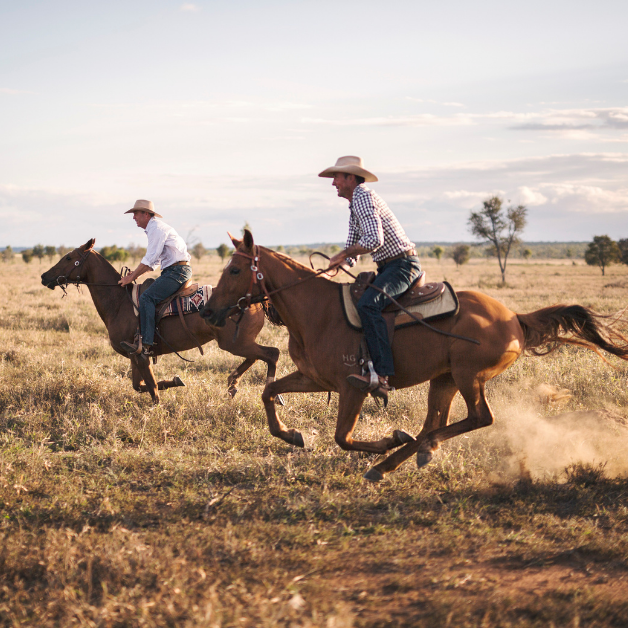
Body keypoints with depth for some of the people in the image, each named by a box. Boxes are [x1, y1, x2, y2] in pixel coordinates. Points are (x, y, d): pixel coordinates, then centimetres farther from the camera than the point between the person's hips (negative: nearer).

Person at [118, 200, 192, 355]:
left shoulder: (156, 228, -11)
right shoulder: (154, 228, 22)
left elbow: (150, 259, -16)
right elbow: (155, 261, 26)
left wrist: (132, 277, -9)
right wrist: (135, 273, 15)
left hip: (178, 271, -11)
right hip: (172, 271, 11)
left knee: (146, 297, -21)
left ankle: (146, 344, -31)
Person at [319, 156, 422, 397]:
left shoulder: (363, 197, -12)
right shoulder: (354, 206, 21)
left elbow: (374, 239, -25)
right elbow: (352, 250, 25)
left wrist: (343, 254, -13)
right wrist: (336, 265, 9)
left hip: (403, 265, -11)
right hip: (388, 268, 11)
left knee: (368, 305, -31)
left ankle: (382, 375, -40)